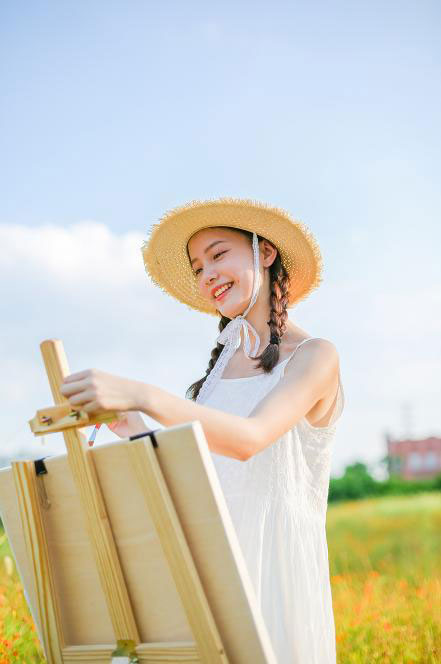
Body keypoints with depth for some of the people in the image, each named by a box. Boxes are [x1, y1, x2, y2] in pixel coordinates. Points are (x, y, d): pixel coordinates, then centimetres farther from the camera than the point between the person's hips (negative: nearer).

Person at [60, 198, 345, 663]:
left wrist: (140, 394, -33)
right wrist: (135, 432, 0)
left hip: (274, 567, -5)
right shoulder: (224, 361, 13)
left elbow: (248, 439, -24)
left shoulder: (315, 356, -6)